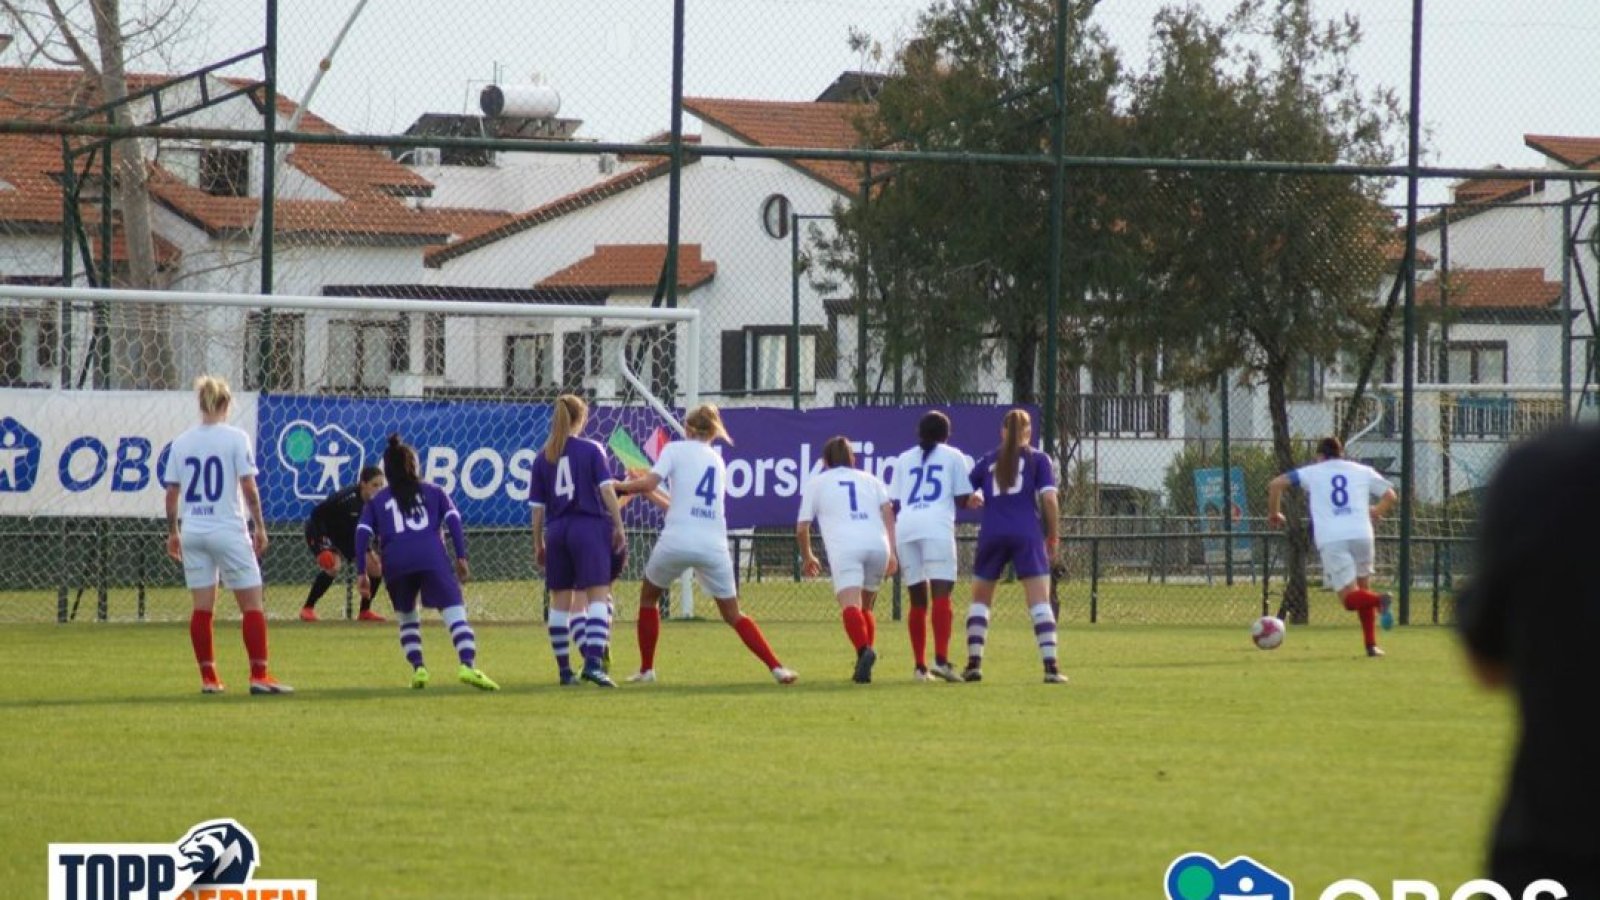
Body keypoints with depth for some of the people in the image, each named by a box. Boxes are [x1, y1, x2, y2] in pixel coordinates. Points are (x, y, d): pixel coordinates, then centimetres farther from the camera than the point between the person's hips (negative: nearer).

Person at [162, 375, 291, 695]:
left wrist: (173, 532, 15)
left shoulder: (181, 443, 5)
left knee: (202, 607, 7)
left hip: (193, 532, 4)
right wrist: (260, 527, -1)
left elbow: (172, 492, 6)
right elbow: (248, 487, -8)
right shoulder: (236, 438, -6)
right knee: (252, 604, 1)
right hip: (228, 530, -4)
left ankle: (208, 677, 6)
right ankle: (259, 675, -4)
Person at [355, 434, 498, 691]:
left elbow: (362, 533, 11)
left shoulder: (377, 501, 23)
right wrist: (461, 558, 7)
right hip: (432, 559, -1)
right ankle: (468, 666, -30)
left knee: (407, 618, 24)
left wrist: (361, 572, 11)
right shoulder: (433, 492, 23)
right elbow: (453, 519, 8)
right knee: (455, 614, -9)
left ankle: (418, 669, 9)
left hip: (396, 563, 1)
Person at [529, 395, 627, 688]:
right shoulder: (592, 450, -1)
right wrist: (618, 527, -3)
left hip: (557, 531, 4)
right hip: (590, 527, -4)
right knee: (598, 596, -8)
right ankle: (594, 662, -25)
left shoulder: (543, 457, 7)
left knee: (560, 600, 11)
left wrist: (538, 543, 15)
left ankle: (564, 669, 14)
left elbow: (538, 507, 7)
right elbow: (607, 489, -8)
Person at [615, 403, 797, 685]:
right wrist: (650, 491, 34)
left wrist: (619, 486, 9)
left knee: (648, 597, 22)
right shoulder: (718, 461, 22)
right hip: (714, 544, 4)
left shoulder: (675, 449, 6)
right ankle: (776, 667, -3)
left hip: (676, 541, -3)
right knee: (733, 614, 12)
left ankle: (646, 669, 21)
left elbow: (648, 483, -8)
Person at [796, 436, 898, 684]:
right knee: (865, 607, 21)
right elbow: (888, 512, 10)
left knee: (850, 605, -20)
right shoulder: (870, 480, 28)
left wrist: (807, 558, 35)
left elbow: (801, 529, 18)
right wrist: (891, 551, 3)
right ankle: (863, 667, 13)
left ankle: (864, 651, -46)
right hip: (878, 544, 4)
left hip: (844, 547, -4)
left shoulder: (816, 482, 22)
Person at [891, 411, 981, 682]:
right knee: (941, 595, -11)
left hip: (904, 528, 4)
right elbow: (963, 498, 9)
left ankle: (920, 666, 6)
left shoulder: (903, 459, 23)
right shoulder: (953, 456, 14)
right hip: (937, 526, -4)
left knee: (918, 601, 10)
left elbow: (894, 503, 17)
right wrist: (974, 499, 31)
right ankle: (941, 660, -26)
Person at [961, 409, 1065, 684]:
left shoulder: (988, 460, 16)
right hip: (1027, 535, -2)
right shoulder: (1038, 459, 8)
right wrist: (1054, 536, 6)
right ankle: (1051, 667, -15)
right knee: (1040, 602, -5)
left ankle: (973, 664, 9)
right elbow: (1049, 498, -3)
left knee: (980, 600, 16)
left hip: (991, 535, 2)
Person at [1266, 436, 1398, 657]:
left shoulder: (1312, 472, 16)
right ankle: (1371, 645, 12)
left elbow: (1276, 484, 6)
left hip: (1331, 540, -2)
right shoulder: (1363, 472, 20)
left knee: (1350, 598, -1)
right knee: (1364, 587, 20)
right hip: (1361, 535, 2)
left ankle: (1378, 600, -33)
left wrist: (1274, 513, 21)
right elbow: (1390, 496, 24)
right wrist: (1376, 513, 43)